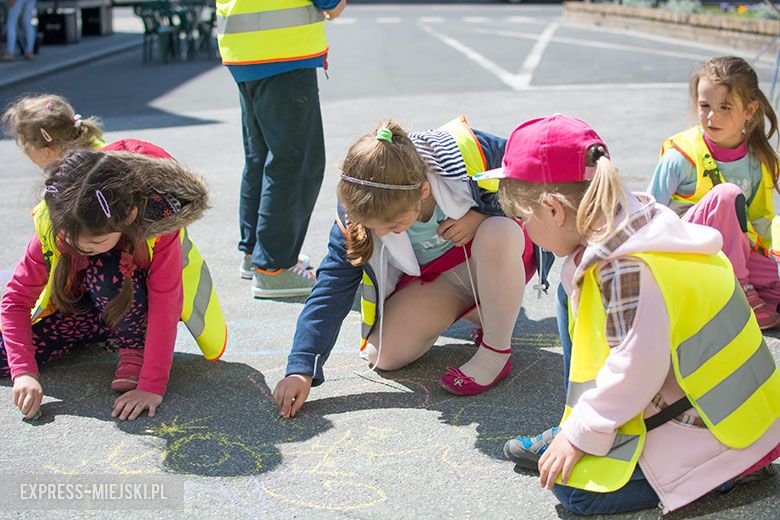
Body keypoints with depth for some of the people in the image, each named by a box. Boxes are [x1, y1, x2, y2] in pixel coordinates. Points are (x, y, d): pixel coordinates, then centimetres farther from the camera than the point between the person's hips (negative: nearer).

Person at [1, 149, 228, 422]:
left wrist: (152, 386, -37)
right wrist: (24, 371, -31)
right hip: (83, 304, 5)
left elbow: (165, 310, -33)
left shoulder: (159, 226, -34)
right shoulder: (52, 226, -25)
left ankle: (135, 347, -9)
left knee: (105, 275, -38)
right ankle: (110, 328, 9)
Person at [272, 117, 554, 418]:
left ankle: (497, 352, -17)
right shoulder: (359, 207, -23)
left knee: (499, 234, -38)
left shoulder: (467, 152, -33)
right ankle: (468, 310, 9)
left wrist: (482, 216, -30)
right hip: (433, 277, 3)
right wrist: (301, 369, -26)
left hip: (497, 258, -2)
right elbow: (332, 286, -19)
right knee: (383, 354, -17)